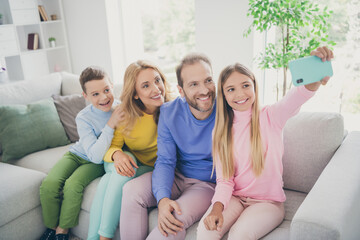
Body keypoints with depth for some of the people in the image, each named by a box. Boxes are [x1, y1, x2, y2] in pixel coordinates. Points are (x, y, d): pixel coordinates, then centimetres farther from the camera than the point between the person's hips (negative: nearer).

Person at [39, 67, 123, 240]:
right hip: (77, 154, 1)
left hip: (99, 163, 0)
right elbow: (95, 155, -30)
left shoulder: (120, 108, -16)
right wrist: (110, 125, -35)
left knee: (73, 185, -28)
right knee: (49, 184, -24)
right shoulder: (83, 118, -20)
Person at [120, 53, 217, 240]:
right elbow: (165, 161, -9)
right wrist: (163, 198, -27)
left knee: (176, 219, -30)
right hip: (177, 176, 4)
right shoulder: (169, 112, -8)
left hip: (208, 184, -3)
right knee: (132, 191, -18)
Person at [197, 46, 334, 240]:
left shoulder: (270, 117, -7)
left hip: (268, 201, -2)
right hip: (235, 198, 3)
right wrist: (217, 207, -20)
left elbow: (297, 97, -31)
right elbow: (224, 180, 0)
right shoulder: (222, 131, 2)